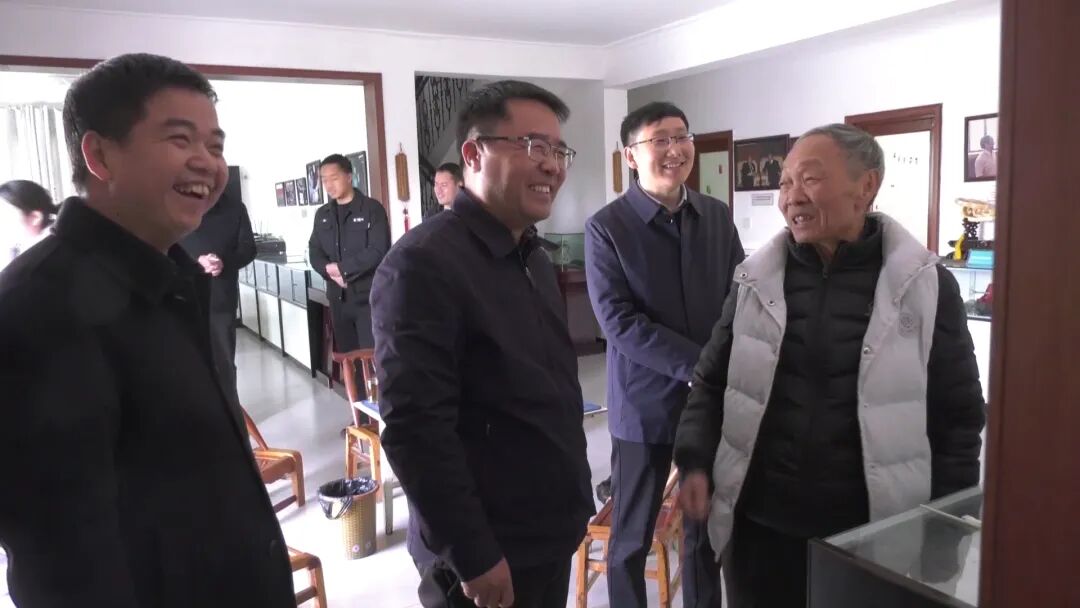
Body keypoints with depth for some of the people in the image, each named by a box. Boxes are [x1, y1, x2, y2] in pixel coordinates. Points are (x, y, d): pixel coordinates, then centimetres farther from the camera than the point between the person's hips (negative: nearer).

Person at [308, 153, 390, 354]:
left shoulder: (372, 209, -5)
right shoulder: (322, 215, 13)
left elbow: (378, 251, -14)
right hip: (338, 297, 5)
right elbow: (314, 252, 11)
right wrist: (330, 272, -10)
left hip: (368, 296, -5)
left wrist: (341, 268, -13)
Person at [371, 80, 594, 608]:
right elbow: (414, 428, -23)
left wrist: (574, 502, 15)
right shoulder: (424, 263, -20)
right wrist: (473, 555, -19)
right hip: (487, 552, -8)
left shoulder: (534, 259, 9)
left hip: (553, 534, 8)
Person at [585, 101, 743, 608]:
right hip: (645, 403, -4)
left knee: (708, 528, 18)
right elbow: (618, 321, -15)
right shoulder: (606, 227, -9)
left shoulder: (717, 216, 4)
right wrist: (697, 365, -20)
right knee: (632, 535, 11)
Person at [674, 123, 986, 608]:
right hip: (759, 526, 2)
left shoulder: (926, 287, -4)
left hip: (874, 535, -1)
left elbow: (957, 416, 1)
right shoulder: (757, 280, 1)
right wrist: (695, 463, -5)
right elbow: (711, 383, 8)